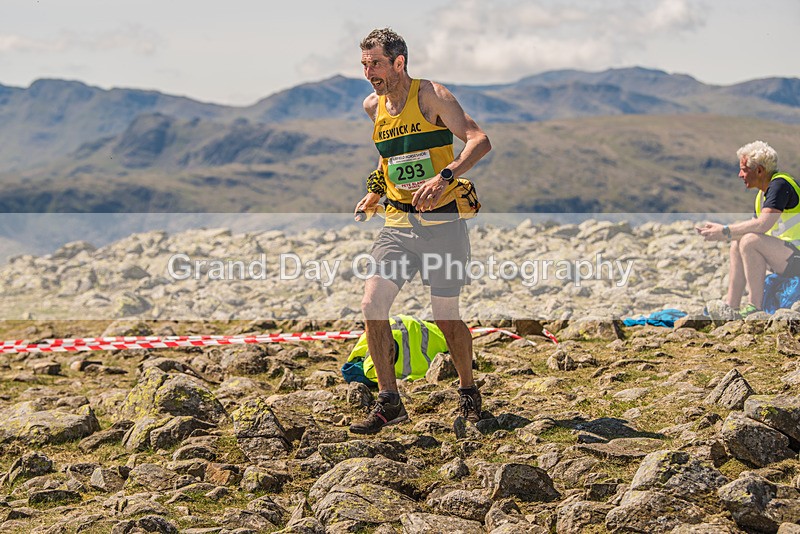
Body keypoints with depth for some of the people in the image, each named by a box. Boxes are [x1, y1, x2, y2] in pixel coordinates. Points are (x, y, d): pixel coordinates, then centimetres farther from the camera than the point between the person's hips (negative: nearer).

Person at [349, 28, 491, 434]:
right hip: (398, 224, 5)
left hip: (442, 222, -5)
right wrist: (374, 194, 16)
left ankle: (468, 392, 27)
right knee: (372, 304, -11)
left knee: (446, 315, 2)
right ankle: (389, 403, -2)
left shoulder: (430, 96, -9)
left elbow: (480, 141, -19)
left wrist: (445, 177, -33)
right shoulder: (372, 106, 9)